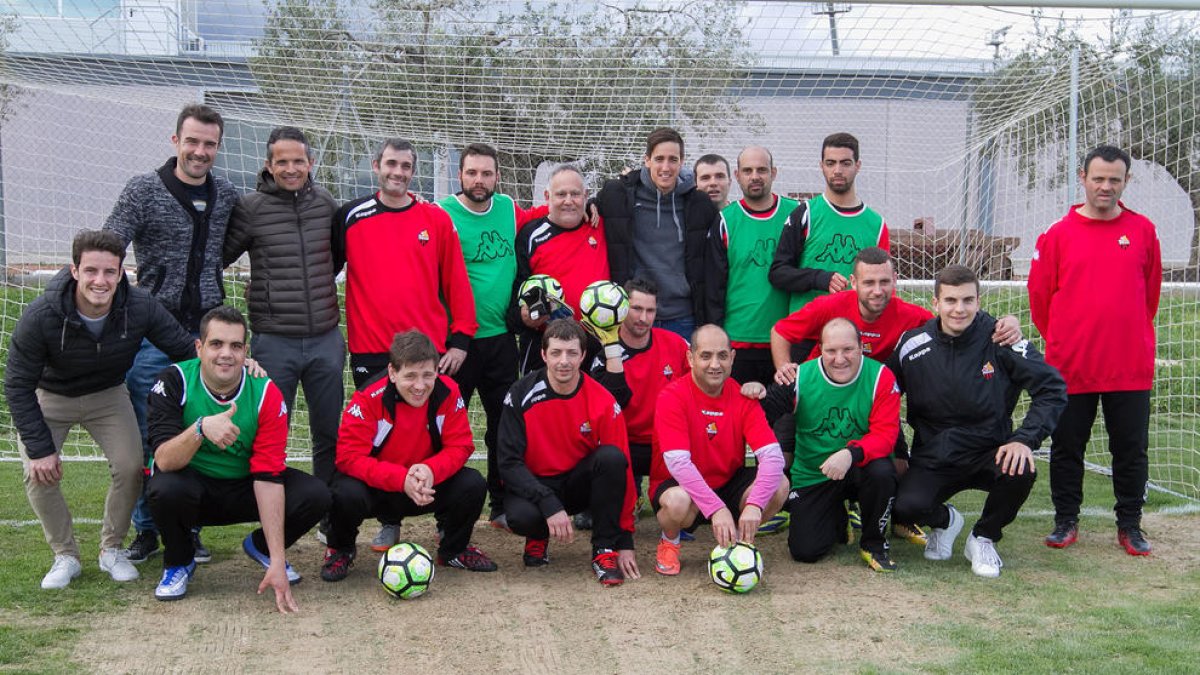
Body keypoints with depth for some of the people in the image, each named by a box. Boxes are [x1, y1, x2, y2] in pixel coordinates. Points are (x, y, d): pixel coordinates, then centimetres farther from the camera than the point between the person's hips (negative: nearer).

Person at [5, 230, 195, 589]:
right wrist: (40, 448, -24)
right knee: (39, 474, -18)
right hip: (48, 398, -1)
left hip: (108, 396, 2)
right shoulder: (41, 316, -32)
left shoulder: (140, 307, -26)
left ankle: (112, 549, 9)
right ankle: (65, 556, 5)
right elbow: (18, 386, -21)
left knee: (130, 467, -15)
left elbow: (187, 348, -14)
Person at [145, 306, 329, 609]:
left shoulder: (266, 394, -17)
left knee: (315, 495, -22)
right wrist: (201, 428, -49)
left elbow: (268, 478, -22)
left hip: (244, 488, 2)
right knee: (165, 489, -36)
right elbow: (164, 461, -27)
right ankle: (178, 562, -2)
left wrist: (277, 561, -28)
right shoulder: (174, 382, -19)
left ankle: (261, 547, 11)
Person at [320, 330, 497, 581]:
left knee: (473, 484, -22)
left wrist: (431, 471, -35)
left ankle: (454, 549, 10)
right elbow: (349, 457, -26)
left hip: (426, 488, 3)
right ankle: (340, 551, 2)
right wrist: (401, 479, -39)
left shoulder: (447, 393, -15)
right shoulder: (369, 398, -23)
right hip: (375, 489, -2)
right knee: (347, 493, -35)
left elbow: (460, 446, -12)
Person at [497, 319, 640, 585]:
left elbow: (622, 467, -11)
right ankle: (538, 537, 5)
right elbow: (509, 462, -15)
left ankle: (605, 550, -15)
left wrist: (625, 542, -14)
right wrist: (549, 505, -30)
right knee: (521, 516, -35)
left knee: (612, 457, -29)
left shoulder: (603, 402, -12)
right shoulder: (522, 396, -13)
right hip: (533, 484, -1)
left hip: (579, 483, 1)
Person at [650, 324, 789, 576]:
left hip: (728, 484, 4)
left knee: (778, 485, -22)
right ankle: (669, 542, -1)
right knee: (676, 502, -38)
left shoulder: (742, 397, -8)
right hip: (681, 485, -4)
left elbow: (772, 456, -19)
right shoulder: (672, 397, -18)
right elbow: (678, 463, -28)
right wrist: (716, 508, -38)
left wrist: (754, 504, -35)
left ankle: (738, 541, 5)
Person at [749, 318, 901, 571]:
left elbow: (885, 433, -19)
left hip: (858, 469, -1)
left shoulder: (881, 377, -14)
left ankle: (874, 543, -7)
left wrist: (851, 453, -37)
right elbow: (767, 415, -4)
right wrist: (760, 397, -27)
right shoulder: (802, 377, -9)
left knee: (882, 472, -36)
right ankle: (838, 519, 29)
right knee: (804, 550, -9)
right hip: (812, 476, 1)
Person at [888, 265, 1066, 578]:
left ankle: (983, 538, 1)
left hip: (989, 453, 0)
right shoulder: (913, 346, -7)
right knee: (907, 506, -28)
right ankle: (945, 520, 15)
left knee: (1022, 471, -33)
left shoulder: (999, 340, -11)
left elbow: (1052, 388, -9)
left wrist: (1025, 439, -21)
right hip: (932, 458, 0)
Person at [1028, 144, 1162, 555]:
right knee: (1066, 448, 8)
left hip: (1131, 367, 1)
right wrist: (1061, 341, 9)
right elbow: (1040, 294, 4)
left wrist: (1132, 336, 13)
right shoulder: (1059, 234, -2)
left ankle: (1130, 525, 20)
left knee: (1131, 449, 7)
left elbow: (1151, 291, 12)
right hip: (1070, 366, -1)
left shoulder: (1143, 230, 3)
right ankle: (1066, 521, 22)